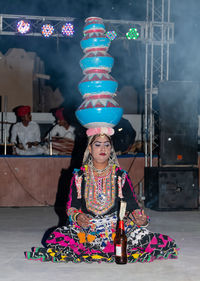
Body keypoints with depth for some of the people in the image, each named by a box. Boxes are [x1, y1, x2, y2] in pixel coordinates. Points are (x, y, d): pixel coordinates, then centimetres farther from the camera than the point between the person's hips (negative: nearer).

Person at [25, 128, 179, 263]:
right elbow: (72, 206, 8)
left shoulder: (121, 176, 11)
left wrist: (139, 218, -17)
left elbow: (133, 206, 6)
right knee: (57, 237, -32)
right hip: (87, 228, 0)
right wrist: (77, 216, -16)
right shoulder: (79, 176, 11)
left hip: (117, 227, 0)